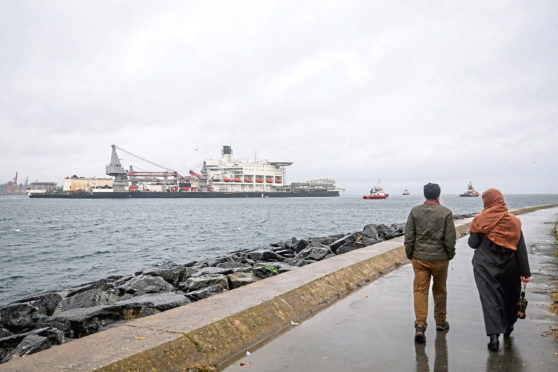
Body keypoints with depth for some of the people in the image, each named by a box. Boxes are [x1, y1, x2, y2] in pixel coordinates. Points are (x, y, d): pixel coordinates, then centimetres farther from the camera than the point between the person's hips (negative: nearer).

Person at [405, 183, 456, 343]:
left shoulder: (414, 211, -2)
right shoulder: (446, 213, -6)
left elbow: (409, 238, -2)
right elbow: (450, 239, -5)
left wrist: (410, 256, 8)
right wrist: (450, 256, 9)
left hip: (419, 258, 0)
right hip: (440, 258, 0)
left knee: (420, 290, 2)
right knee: (439, 290, 16)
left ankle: (420, 325, -10)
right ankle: (440, 322, 32)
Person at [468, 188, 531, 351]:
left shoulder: (480, 220, -11)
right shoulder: (514, 221, -3)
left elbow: (472, 243, -6)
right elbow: (521, 250, -1)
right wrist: (525, 272, 3)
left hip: (485, 267, -3)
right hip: (508, 267, 3)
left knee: (489, 299, 0)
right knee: (510, 296, 23)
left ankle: (494, 336, -9)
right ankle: (508, 327, 42)